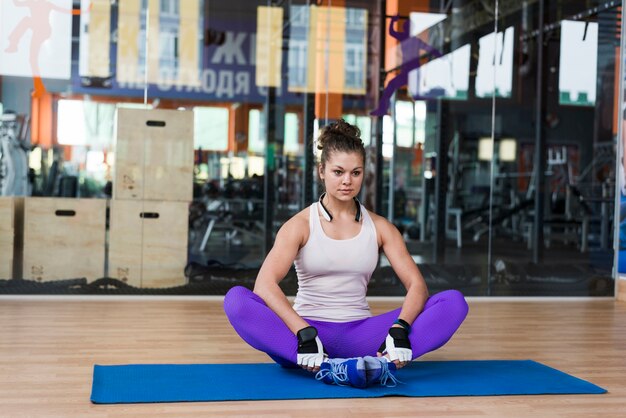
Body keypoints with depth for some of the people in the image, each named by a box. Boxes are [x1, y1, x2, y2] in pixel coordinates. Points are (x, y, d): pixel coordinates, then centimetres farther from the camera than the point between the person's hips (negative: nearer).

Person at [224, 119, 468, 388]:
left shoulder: (379, 227, 7)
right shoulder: (301, 225, -2)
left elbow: (417, 285, -2)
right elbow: (265, 284, -16)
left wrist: (399, 329, -23)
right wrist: (304, 333, -31)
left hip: (359, 334, 2)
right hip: (308, 330, -2)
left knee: (454, 302, -18)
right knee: (236, 299, -31)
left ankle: (381, 363, -41)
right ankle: (327, 368, -44)